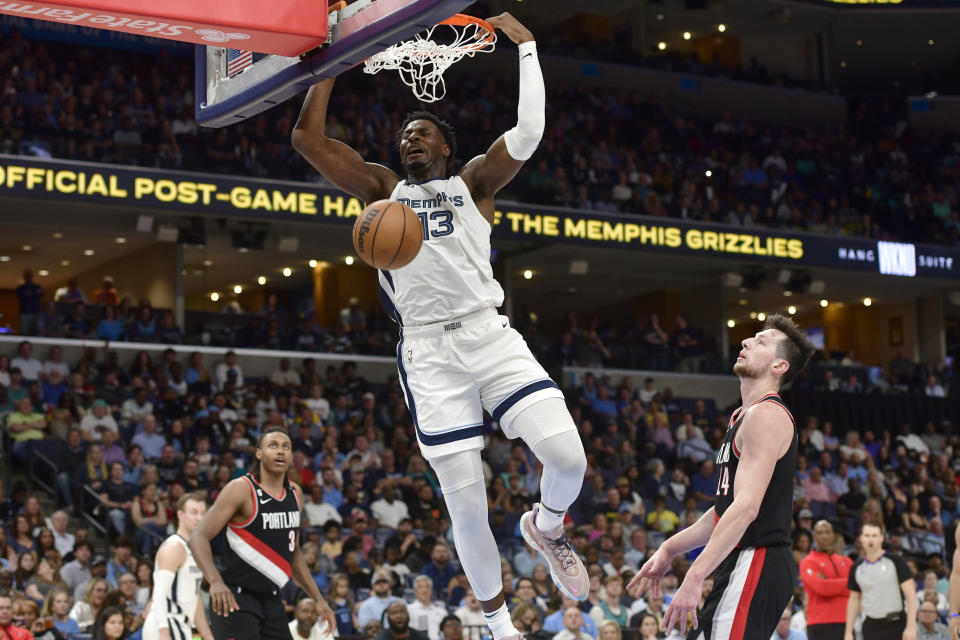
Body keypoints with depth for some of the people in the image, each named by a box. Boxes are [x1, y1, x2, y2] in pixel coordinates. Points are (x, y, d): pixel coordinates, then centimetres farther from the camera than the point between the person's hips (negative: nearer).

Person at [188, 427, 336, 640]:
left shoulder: (295, 494, 10)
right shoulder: (241, 489, -13)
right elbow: (199, 538, -20)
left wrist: (318, 599, 18)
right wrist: (215, 581, -36)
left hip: (271, 599, 8)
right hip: (236, 600, -8)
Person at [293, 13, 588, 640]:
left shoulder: (473, 183, 13)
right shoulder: (384, 188, 16)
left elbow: (528, 133, -4)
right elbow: (308, 136, 8)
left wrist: (526, 46, -1)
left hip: (490, 334, -1)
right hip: (428, 351, 1)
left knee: (568, 455, -19)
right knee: (466, 504, -1)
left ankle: (546, 527, 16)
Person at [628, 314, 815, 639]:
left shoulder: (766, 415, -13)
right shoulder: (743, 416, 20)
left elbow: (746, 506, -23)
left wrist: (694, 578, -27)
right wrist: (670, 549, 22)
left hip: (754, 565, -10)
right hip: (742, 565, 10)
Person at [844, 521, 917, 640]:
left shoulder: (895, 561, -5)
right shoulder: (857, 567, 7)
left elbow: (910, 595, -7)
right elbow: (854, 600, 15)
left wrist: (911, 627, -15)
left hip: (896, 625, -3)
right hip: (871, 627, 3)